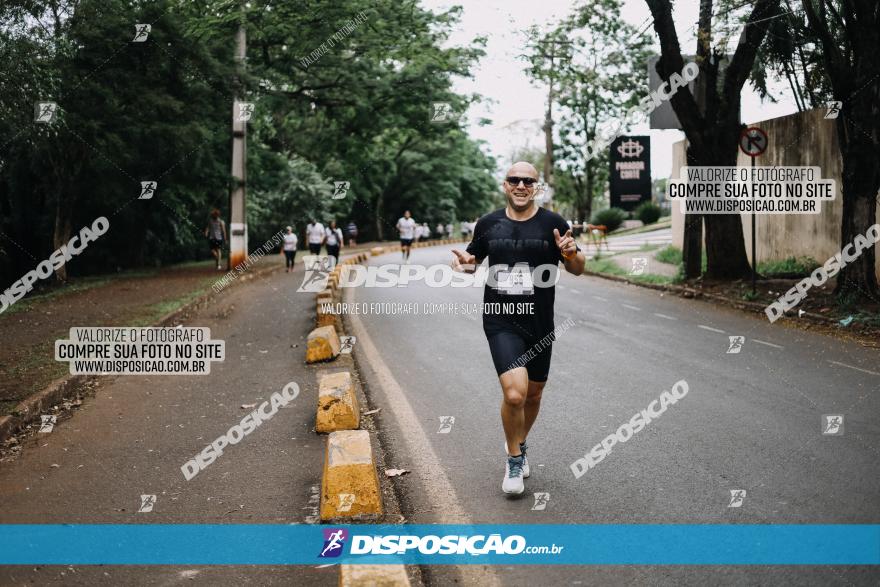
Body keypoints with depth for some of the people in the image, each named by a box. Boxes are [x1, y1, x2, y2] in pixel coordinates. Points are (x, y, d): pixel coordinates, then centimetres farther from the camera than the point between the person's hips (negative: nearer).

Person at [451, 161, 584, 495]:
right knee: (514, 393, -18)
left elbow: (577, 270, 3)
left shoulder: (553, 223, -1)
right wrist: (466, 263, -7)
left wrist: (572, 254, -20)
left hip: (540, 324, 2)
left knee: (533, 393, 16)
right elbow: (474, 260, 17)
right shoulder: (489, 224, 2)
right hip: (501, 323, -2)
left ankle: (519, 444, 45)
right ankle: (514, 460, 5)